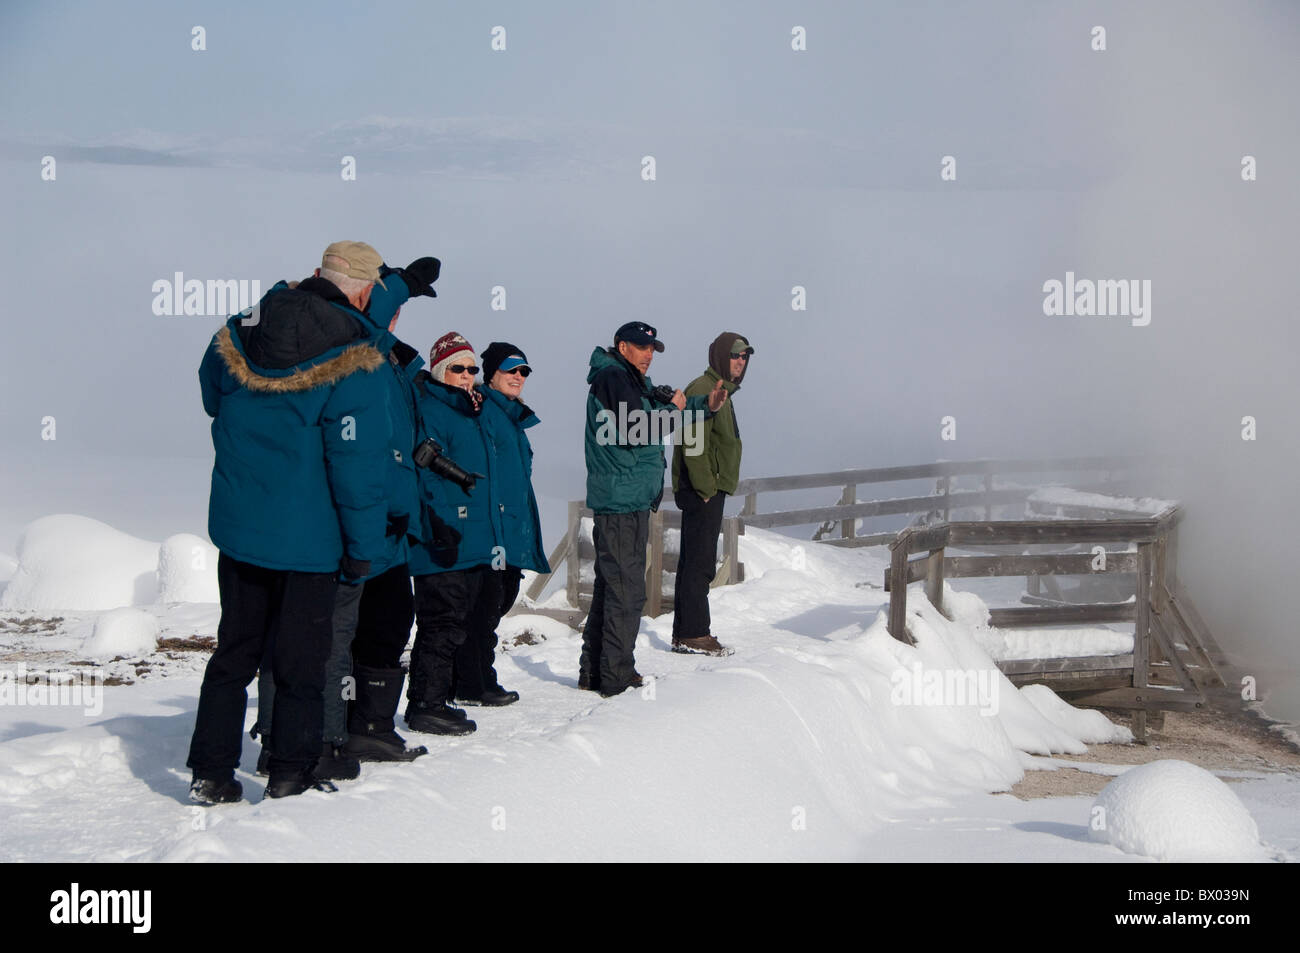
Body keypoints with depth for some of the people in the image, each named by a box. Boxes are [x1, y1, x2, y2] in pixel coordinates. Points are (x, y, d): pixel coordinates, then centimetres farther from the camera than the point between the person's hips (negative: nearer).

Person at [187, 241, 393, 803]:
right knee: (300, 661, 7)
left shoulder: (238, 334, 1)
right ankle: (290, 777, 11)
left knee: (235, 650, 15)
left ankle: (210, 773, 18)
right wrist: (363, 548, -10)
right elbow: (358, 463, -17)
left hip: (236, 528, 5)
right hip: (309, 540, -5)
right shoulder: (353, 364, -16)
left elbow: (212, 400, 18)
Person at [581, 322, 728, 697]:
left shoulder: (633, 382, 19)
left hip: (626, 501, 11)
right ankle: (617, 677, -5)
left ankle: (594, 673, 24)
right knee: (626, 590, -8)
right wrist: (673, 409, -10)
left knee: (610, 586, 16)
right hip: (623, 501, -11)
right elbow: (634, 431, -23)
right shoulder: (612, 378, -12)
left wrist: (705, 405, 11)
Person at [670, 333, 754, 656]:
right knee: (700, 562, -9)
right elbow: (694, 445, -21)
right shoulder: (703, 390, -14)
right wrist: (706, 489, -21)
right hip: (702, 492, -11)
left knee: (694, 562, 12)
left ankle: (684, 634, 18)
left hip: (711, 490, 11)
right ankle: (694, 633, -6)